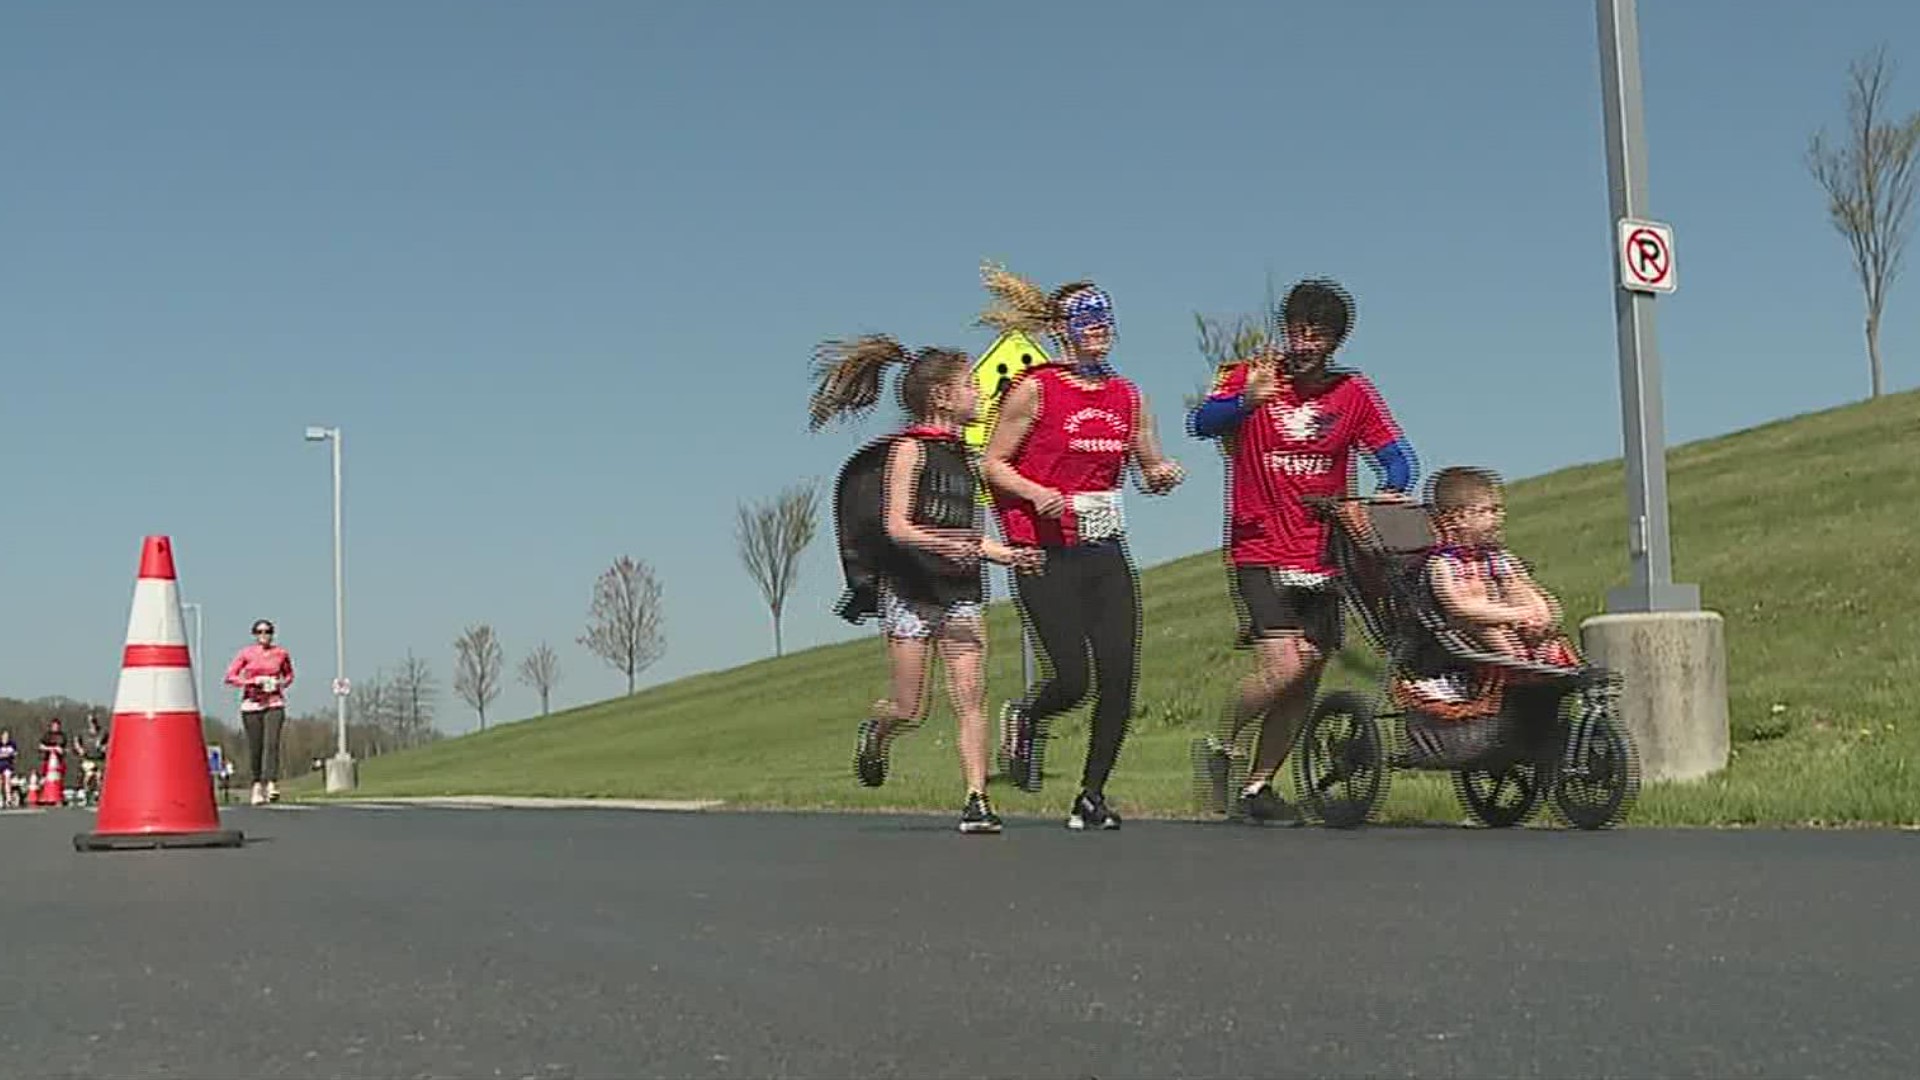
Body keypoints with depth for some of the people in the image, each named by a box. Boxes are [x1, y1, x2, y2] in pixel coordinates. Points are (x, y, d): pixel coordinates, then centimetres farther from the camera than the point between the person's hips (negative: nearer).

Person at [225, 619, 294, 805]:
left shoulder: (281, 653, 7)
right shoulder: (246, 653, 2)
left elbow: (289, 675, 22)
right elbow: (230, 677, 0)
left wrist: (282, 683, 0)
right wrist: (252, 681, -12)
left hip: (274, 704, 0)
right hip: (251, 704, 0)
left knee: (272, 743, -17)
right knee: (255, 747, 2)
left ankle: (271, 785, -26)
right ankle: (257, 784, 18)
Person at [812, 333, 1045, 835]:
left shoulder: (961, 453, 15)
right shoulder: (908, 448, -5)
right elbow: (896, 525, -13)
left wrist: (1009, 555, 6)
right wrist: (941, 544, -30)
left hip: (960, 590, 6)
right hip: (909, 590, -6)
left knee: (972, 701, -7)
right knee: (911, 708, 0)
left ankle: (977, 800, -6)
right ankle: (875, 734, 33)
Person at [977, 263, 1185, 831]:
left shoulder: (1127, 395, 11)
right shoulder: (1034, 390, -5)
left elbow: (1151, 467, 21)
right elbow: (993, 463, -3)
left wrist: (1164, 474, -2)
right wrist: (1037, 494, -20)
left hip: (1107, 554, 5)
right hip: (1048, 555, -5)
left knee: (1119, 682, -3)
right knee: (1071, 680, -9)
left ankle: (1091, 796, 11)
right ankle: (1026, 716, 27)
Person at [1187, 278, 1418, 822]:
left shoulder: (1354, 393, 6)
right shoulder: (1249, 376, -2)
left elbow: (1397, 456, 4)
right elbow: (1201, 422, -19)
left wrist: (1391, 491, -19)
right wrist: (1248, 401, -40)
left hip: (1322, 559, 4)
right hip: (1259, 554, -4)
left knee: (1306, 681, 6)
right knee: (1282, 667, -19)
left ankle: (1257, 787, 22)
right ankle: (1223, 744, 8)